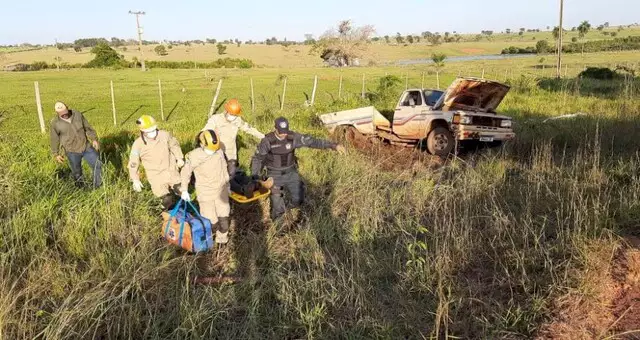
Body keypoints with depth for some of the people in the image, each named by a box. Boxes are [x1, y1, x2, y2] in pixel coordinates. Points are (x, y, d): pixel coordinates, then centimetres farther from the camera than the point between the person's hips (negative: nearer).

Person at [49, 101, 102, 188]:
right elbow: (54, 139, 1)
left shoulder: (78, 114, -5)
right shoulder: (55, 123, -10)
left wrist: (94, 139, 0)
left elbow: (88, 127, 6)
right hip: (72, 152, -2)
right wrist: (56, 154, 5)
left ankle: (99, 186, 16)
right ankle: (80, 184, 37)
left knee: (98, 165, 0)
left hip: (86, 147, 2)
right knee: (76, 171, 10)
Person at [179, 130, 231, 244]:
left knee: (224, 216, 10)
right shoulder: (194, 156, -18)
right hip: (205, 193, -3)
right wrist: (184, 190, 0)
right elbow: (185, 172, -2)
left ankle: (222, 237, 33)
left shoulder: (219, 152, -8)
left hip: (221, 191, 3)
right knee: (210, 219, -2)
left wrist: (227, 185, 17)